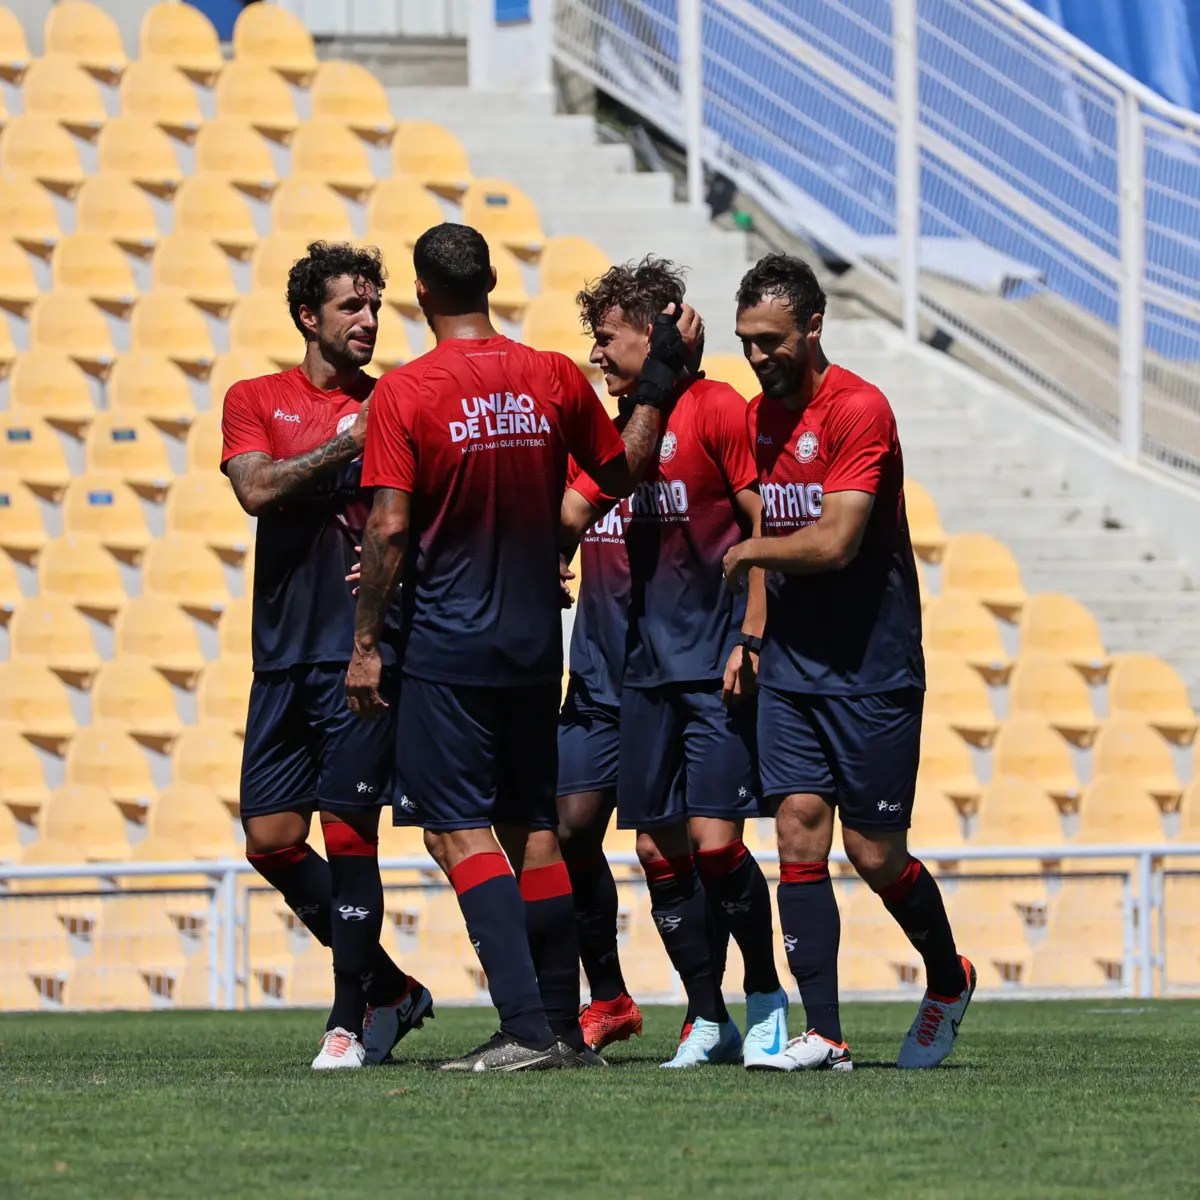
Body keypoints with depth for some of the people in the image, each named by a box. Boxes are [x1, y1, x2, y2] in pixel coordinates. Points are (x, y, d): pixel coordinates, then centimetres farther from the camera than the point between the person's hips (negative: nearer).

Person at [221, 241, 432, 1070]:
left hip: (364, 651, -3)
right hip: (284, 652, 3)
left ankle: (353, 1019, 0)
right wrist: (347, 446, -11)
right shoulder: (255, 401, 10)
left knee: (349, 833, -9)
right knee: (270, 839, 2)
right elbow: (257, 488, -7)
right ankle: (389, 986, 17)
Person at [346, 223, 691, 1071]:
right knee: (535, 831, 13)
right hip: (537, 646, 5)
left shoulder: (404, 393, -10)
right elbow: (623, 473, 15)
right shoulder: (556, 379, 2)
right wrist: (656, 391, 27)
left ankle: (525, 1027, -16)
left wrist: (366, 642, -6)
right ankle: (564, 1028, 14)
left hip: (447, 647, -5)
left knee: (461, 833, -5)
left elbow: (389, 530, -13)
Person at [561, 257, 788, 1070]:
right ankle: (709, 1019, 11)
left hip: (715, 665, -7)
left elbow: (766, 522, -7)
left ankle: (766, 997, 8)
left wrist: (751, 635, -13)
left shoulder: (716, 409, -5)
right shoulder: (617, 426, 14)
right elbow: (564, 517, 14)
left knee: (714, 839, -11)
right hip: (642, 668, 7)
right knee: (659, 848, 3)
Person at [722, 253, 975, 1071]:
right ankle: (825, 1035, -6)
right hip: (790, 661, 6)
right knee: (800, 833, -6)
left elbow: (834, 542, -21)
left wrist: (750, 551, -6)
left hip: (872, 665, -6)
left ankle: (950, 980, 27)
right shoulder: (758, 416, 9)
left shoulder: (859, 410, -14)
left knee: (875, 854, 0)